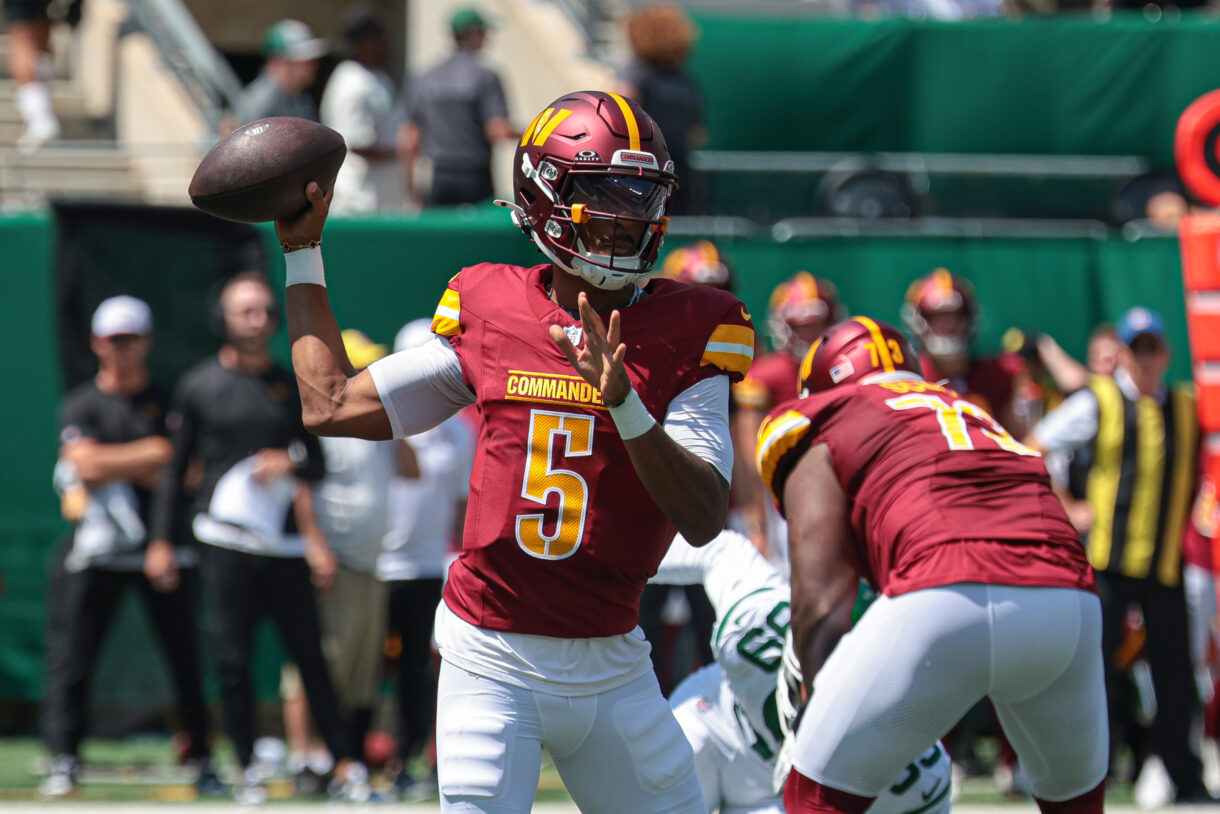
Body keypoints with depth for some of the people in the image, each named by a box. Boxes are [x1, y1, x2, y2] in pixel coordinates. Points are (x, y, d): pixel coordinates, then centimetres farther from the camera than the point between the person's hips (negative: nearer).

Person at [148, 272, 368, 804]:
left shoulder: (291, 387, 13)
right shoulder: (199, 386, 6)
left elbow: (317, 464, 14)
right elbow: (173, 468, 8)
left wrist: (290, 460, -9)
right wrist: (160, 542, 2)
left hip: (286, 543, 2)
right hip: (226, 541, -2)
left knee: (309, 654, 0)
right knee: (233, 659, -3)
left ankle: (345, 764, 4)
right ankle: (246, 770, 4)